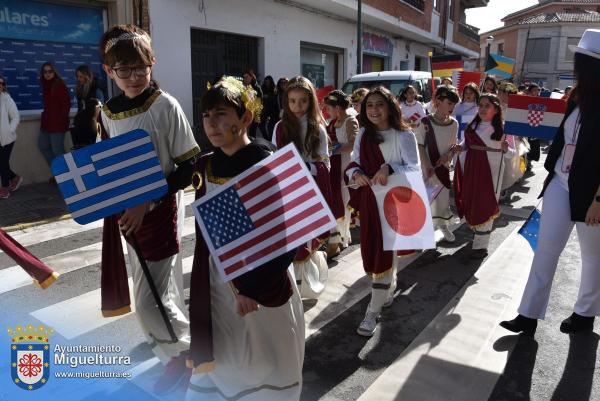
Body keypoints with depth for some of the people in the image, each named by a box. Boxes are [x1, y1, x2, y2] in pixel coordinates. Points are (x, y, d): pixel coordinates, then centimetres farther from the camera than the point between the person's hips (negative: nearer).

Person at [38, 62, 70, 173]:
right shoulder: (45, 85, 13)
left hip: (57, 122, -9)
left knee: (57, 149, -5)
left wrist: (62, 119, -16)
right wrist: (45, 115, 10)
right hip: (47, 121, 9)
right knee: (43, 146, 15)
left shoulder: (60, 85, -11)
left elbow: (66, 104, -14)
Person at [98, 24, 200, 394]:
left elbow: (189, 167, -14)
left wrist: (148, 201, -20)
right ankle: (177, 340, 44)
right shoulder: (107, 113, 4)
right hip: (127, 212, 6)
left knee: (150, 300, -3)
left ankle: (184, 352, 24)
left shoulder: (165, 106, -14)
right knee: (165, 287, 20)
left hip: (161, 209, -5)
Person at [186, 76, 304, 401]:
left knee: (265, 368, 14)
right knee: (221, 364, 16)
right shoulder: (206, 166, 0)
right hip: (219, 283, 4)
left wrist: (253, 287, -19)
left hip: (265, 283, -4)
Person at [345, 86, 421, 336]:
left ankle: (373, 312, 5)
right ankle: (389, 290, 41)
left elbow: (415, 169, -15)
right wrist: (356, 173, -16)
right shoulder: (363, 134, 6)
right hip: (368, 199, 5)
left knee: (385, 252, -3)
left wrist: (389, 168, -31)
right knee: (371, 249, 13)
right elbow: (354, 163, 7)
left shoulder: (403, 136, -9)